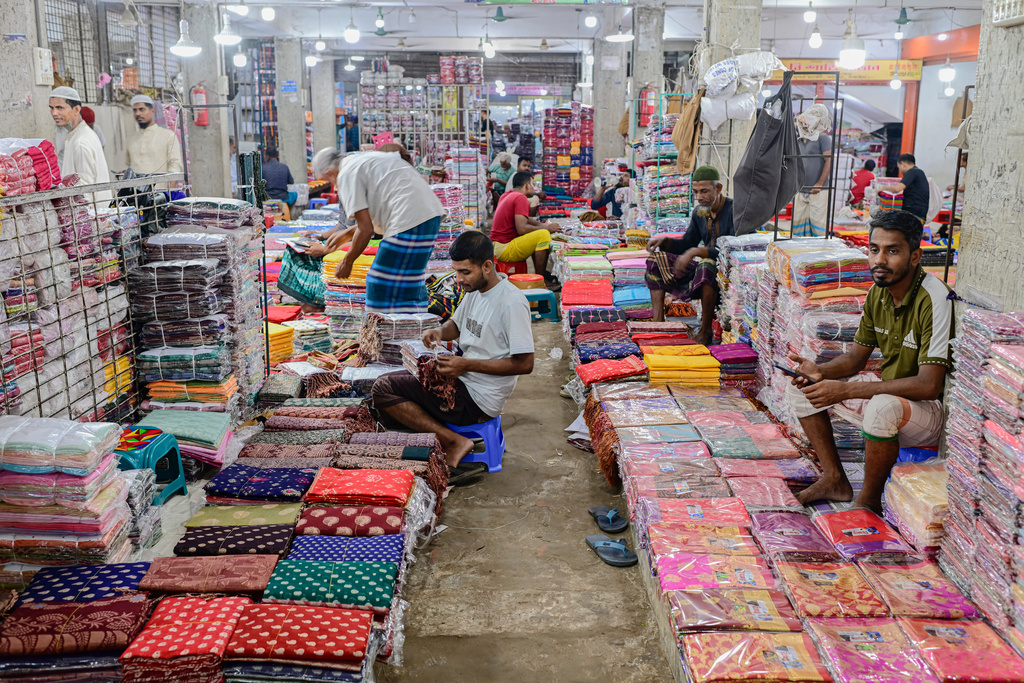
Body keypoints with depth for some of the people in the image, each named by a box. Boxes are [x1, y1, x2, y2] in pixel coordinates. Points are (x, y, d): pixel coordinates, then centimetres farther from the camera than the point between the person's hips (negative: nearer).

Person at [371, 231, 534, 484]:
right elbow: (456, 325, 25)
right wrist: (439, 332, 0)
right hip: (464, 379, 10)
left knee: (383, 390, -13)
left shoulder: (512, 303, -20)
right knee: (384, 383, 11)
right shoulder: (475, 290, 7)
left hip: (479, 400, -10)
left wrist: (467, 365, -22)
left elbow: (525, 363, -22)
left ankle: (455, 443, -11)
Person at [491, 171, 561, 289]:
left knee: (535, 235, 24)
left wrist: (542, 224, 12)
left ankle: (540, 272, 20)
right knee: (543, 235, -19)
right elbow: (522, 228, -24)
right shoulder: (521, 198, -14)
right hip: (504, 250, -10)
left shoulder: (507, 195, 14)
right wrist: (547, 228, -12)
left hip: (497, 245, 10)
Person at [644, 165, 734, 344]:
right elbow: (686, 245, 15)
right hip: (703, 264, 8)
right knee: (655, 260, 2)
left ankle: (705, 331, -29)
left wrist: (697, 251, -35)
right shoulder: (699, 212, 5)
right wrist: (664, 241, -5)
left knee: (707, 265, -41)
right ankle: (658, 322, -4)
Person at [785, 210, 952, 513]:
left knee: (882, 407, -40)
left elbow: (929, 385, -30)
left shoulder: (934, 299, -25)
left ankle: (868, 500, -14)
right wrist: (821, 371, -13)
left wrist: (846, 390, -31)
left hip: (932, 410, -8)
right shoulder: (878, 293, -1)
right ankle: (835, 480, 11)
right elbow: (857, 356, 10)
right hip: (886, 391, 8)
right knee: (801, 387, 5)